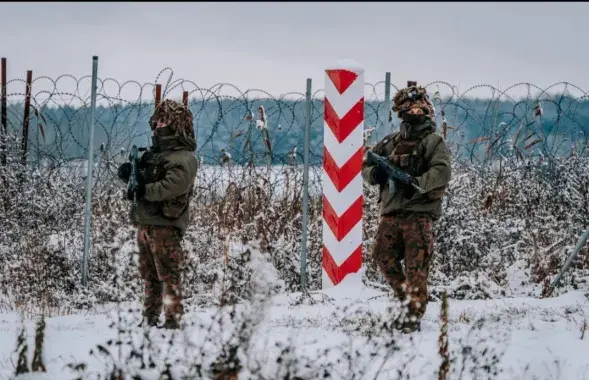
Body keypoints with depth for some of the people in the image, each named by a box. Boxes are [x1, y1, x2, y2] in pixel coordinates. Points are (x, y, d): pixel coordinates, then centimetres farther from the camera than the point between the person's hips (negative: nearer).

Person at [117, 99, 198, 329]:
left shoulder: (184, 159, -8)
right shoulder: (155, 154, 20)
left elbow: (172, 187, -23)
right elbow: (136, 176, 24)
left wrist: (143, 190, -17)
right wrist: (129, 173, 0)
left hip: (165, 225, -9)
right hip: (145, 223, 9)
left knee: (168, 275, -9)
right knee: (149, 276, 13)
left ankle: (173, 319, -10)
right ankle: (150, 319, 19)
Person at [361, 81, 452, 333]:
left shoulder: (434, 142, 3)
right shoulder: (391, 142, 20)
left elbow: (442, 173, -12)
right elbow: (366, 167, 20)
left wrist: (416, 182, -24)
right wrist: (374, 173, -4)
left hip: (419, 211, -6)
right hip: (391, 211, 6)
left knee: (416, 265, -8)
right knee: (384, 258, 3)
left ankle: (414, 315, -6)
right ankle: (407, 300, 22)